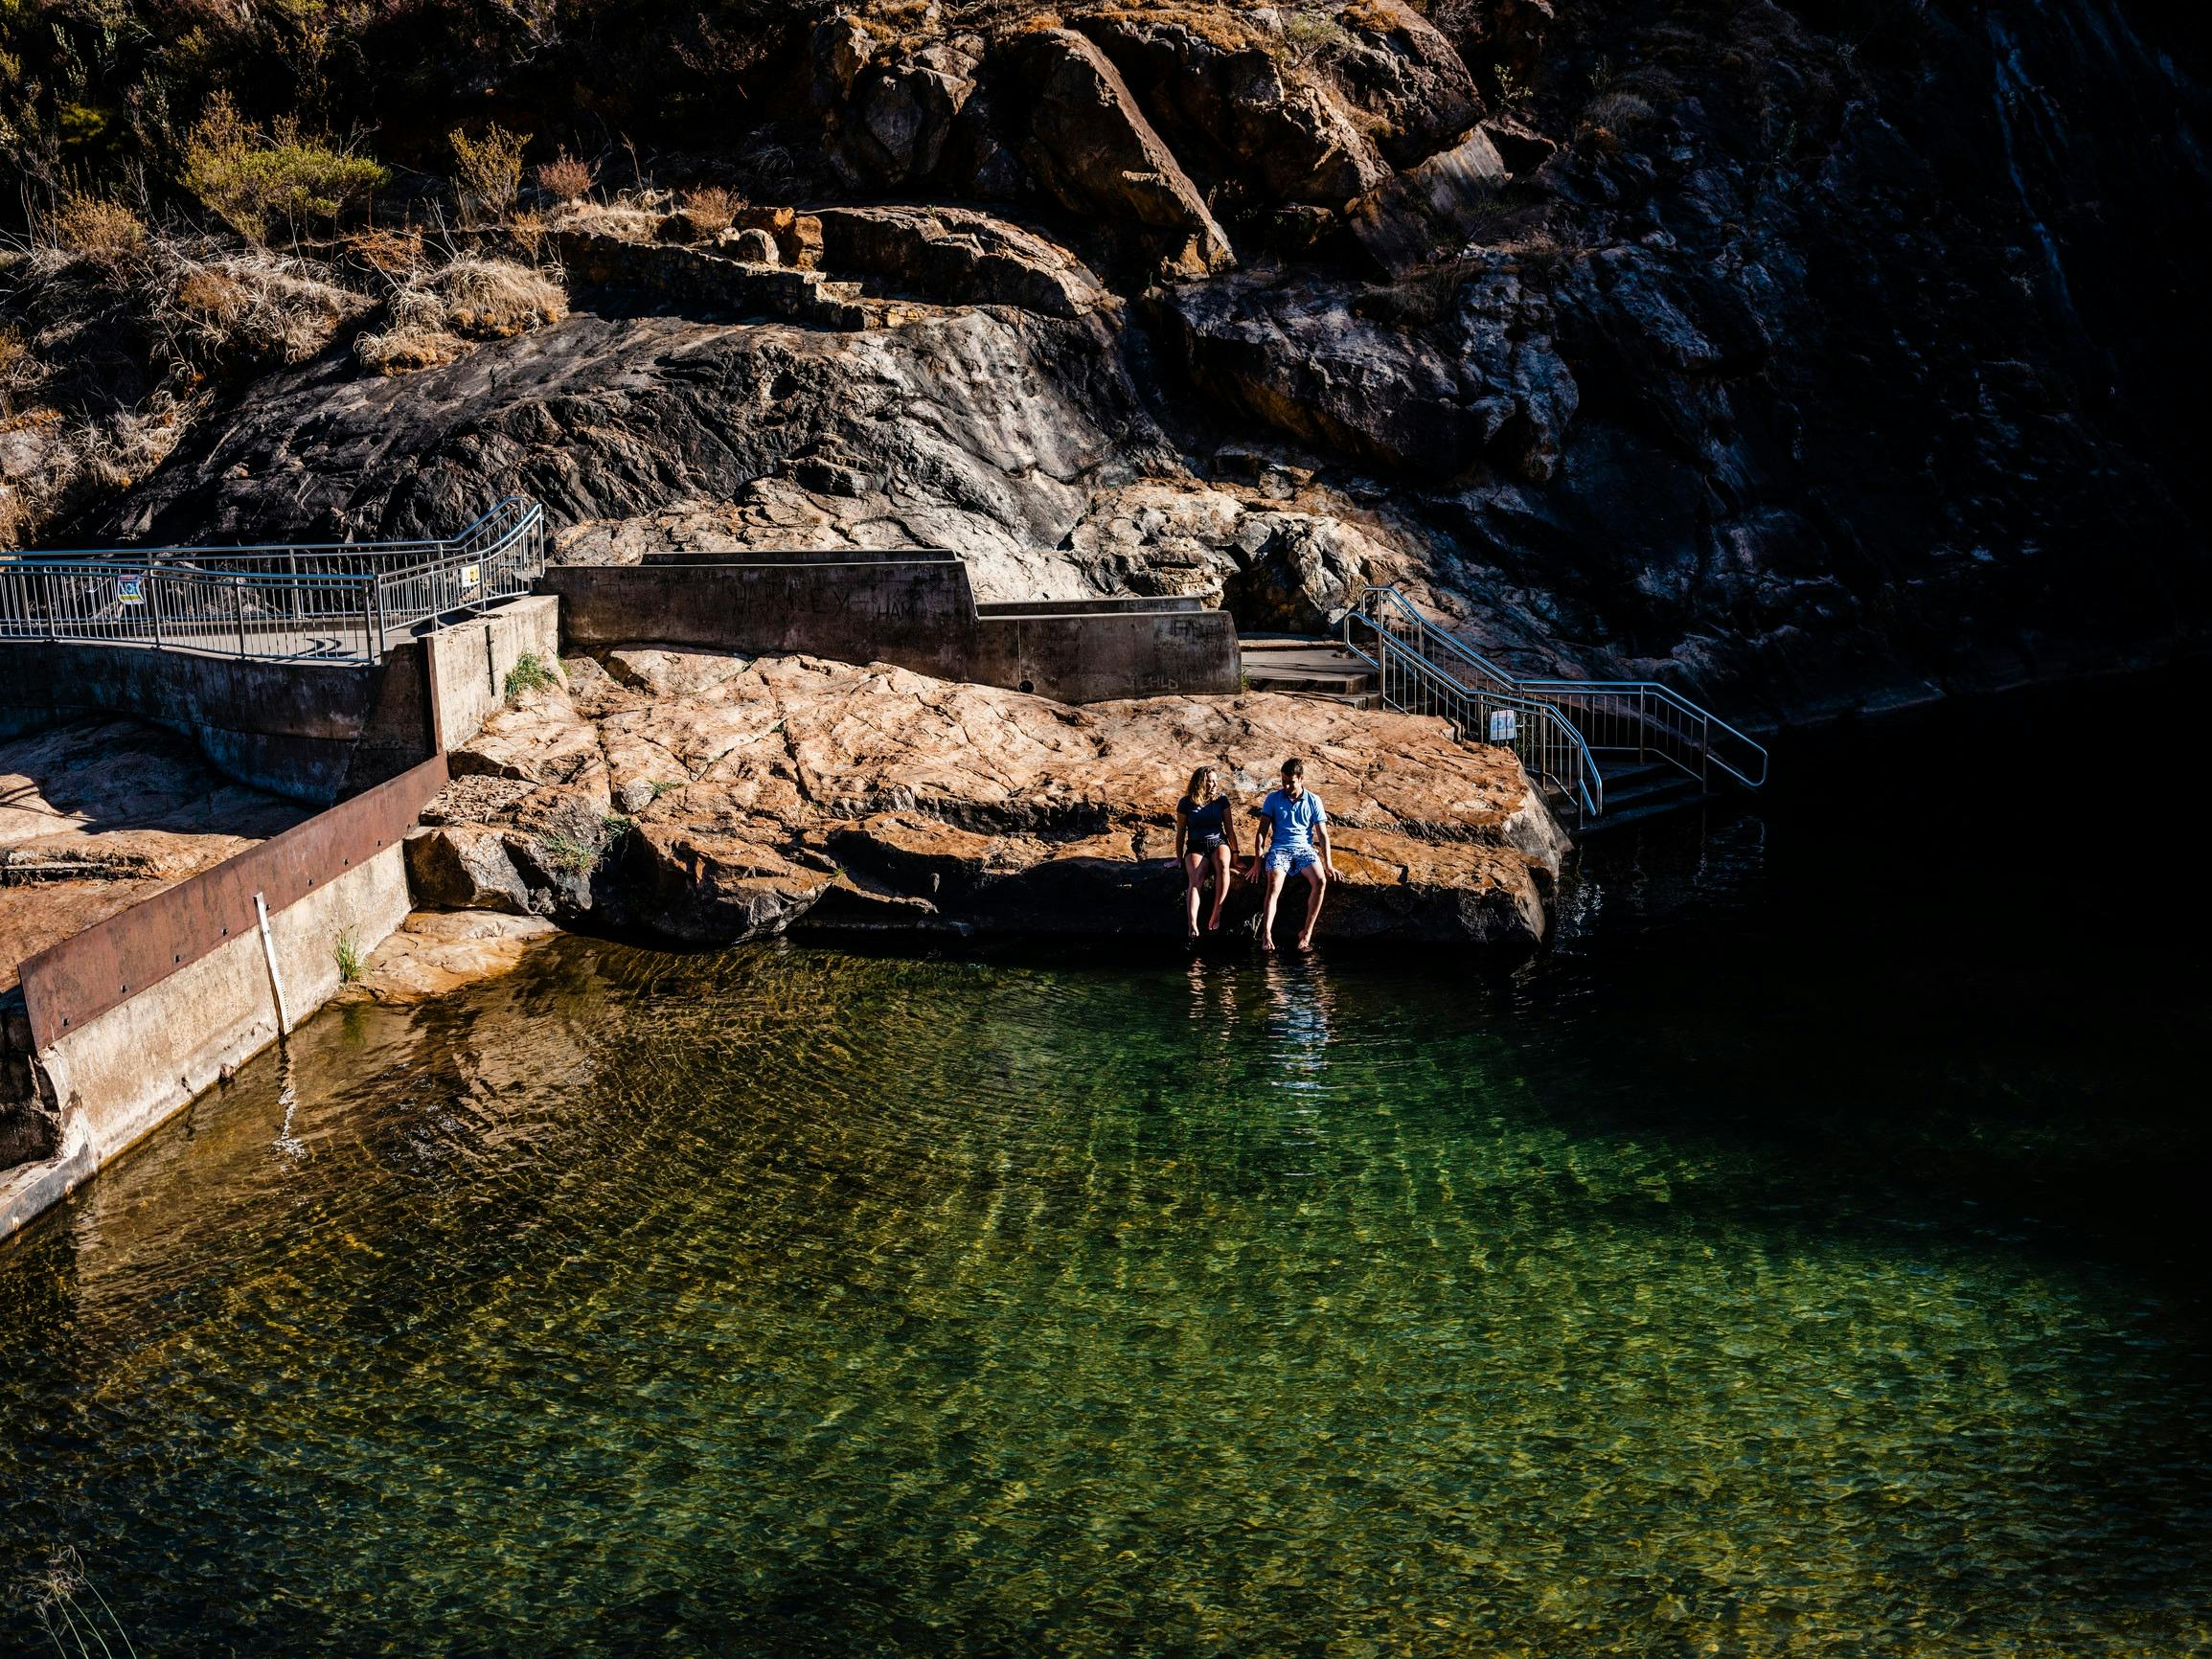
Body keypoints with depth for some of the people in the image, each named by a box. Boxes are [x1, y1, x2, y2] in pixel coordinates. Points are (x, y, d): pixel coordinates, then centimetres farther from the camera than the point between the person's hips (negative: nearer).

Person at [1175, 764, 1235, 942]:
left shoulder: (1221, 799, 3)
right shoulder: (1186, 803, -1)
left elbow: (1229, 829, 10)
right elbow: (1180, 834, 8)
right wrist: (1179, 860, 8)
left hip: (1218, 842, 2)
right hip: (1196, 846, -2)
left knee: (1223, 867, -36)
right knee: (1195, 879, -32)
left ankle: (1215, 916, -33)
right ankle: (1192, 927, -50)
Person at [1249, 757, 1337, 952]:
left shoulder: (1313, 801, 9)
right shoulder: (1273, 798, 8)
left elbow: (1322, 835, 8)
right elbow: (1262, 831, 6)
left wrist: (1328, 863, -3)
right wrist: (1258, 859, -6)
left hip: (1304, 848, 1)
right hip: (1279, 848, -1)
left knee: (1320, 881, -30)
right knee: (1274, 885, -31)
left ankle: (1307, 932, -23)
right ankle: (1266, 934, -42)